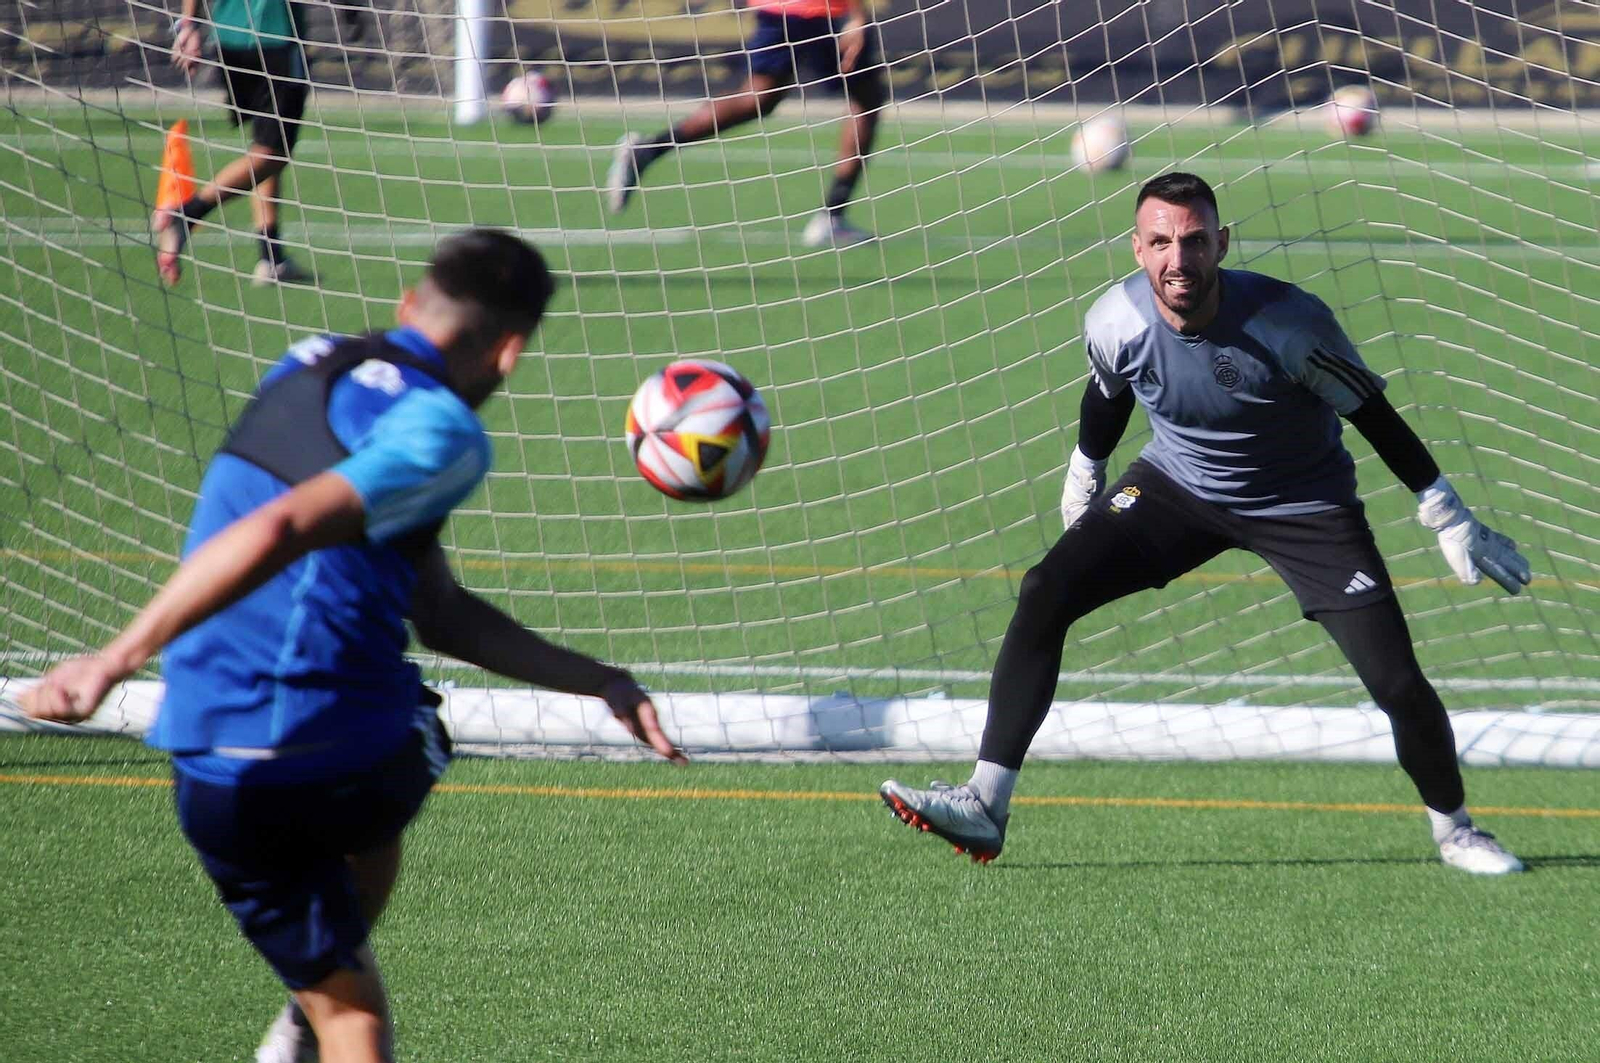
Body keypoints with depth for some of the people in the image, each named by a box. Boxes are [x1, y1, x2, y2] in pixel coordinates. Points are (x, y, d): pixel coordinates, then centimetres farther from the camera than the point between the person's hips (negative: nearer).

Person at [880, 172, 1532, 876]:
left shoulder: (1288, 321, -30)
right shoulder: (1116, 322, -20)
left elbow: (1375, 417, -16)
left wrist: (1452, 521, -12)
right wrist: (1084, 474, 20)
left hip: (1304, 507, -3)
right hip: (1176, 487, 3)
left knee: (1397, 682, -11)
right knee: (1044, 597, -17)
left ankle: (1454, 829, 17)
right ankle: (985, 807, -13)